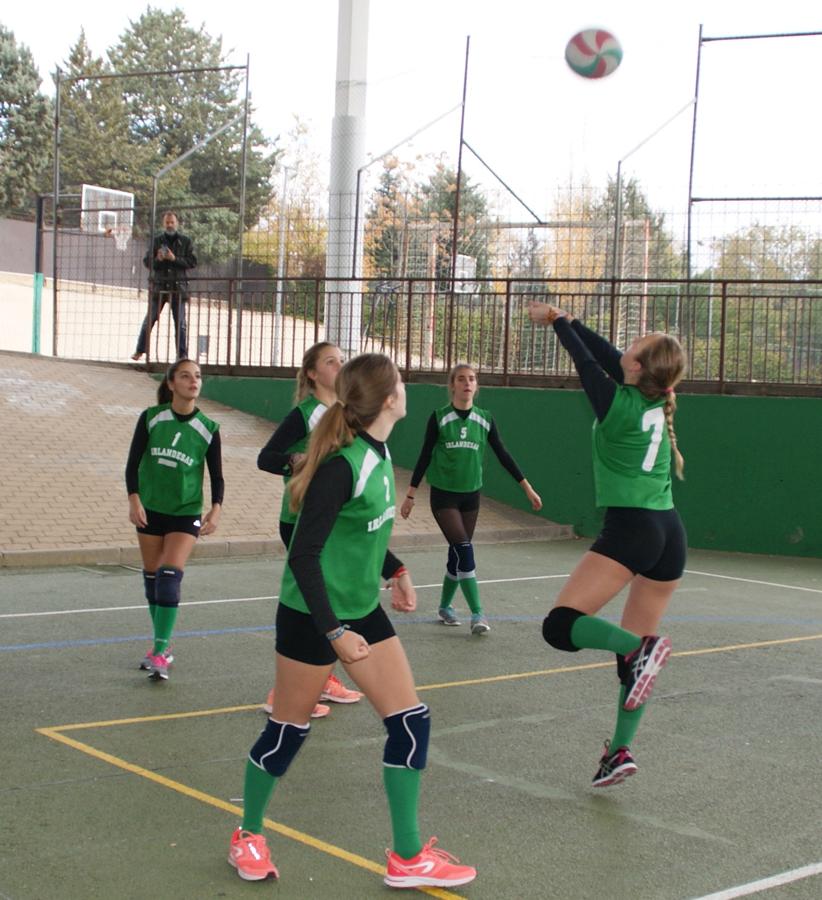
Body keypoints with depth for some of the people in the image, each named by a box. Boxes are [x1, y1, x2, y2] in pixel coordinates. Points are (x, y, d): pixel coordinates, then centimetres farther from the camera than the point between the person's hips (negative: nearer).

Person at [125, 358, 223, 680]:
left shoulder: (208, 429, -5)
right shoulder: (150, 418, -5)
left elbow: (216, 475, -1)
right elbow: (133, 462, -2)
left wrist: (215, 509, -17)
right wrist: (134, 499, -16)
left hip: (186, 513, -2)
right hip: (150, 509, 2)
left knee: (169, 578, -14)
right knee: (152, 578, 8)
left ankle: (160, 653, -12)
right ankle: (163, 644, 21)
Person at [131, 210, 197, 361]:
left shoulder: (185, 241, 5)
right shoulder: (157, 241, 9)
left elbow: (193, 262, -1)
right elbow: (146, 262, 8)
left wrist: (175, 259, -13)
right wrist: (157, 260, -12)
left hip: (178, 287, -1)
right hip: (159, 286, 1)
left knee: (180, 324, 0)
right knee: (149, 320, 2)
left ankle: (182, 355, 5)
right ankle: (139, 350, 12)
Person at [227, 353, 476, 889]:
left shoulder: (379, 452, 1)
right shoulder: (343, 465, -25)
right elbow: (303, 554, -24)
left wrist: (394, 571, 14)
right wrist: (334, 632, -25)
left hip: (361, 609, 8)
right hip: (312, 617, -8)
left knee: (411, 721, 3)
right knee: (289, 730, 7)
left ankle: (408, 857, 13)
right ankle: (249, 838, 31)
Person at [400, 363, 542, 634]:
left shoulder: (485, 419, 1)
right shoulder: (439, 417, -8)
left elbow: (503, 455, 4)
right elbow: (425, 456, -4)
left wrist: (527, 488, 2)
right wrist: (410, 495, -2)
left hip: (471, 495, 4)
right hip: (443, 494, -4)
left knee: (457, 554, 8)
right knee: (464, 551, -14)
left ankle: (445, 607, 27)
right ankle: (477, 615, -12)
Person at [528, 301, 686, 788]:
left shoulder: (618, 404, -9)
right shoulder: (659, 402, 9)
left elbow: (585, 359, 6)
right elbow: (607, 356, 19)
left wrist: (558, 322, 23)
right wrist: (565, 318, 25)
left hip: (629, 529, -8)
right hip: (670, 532, 8)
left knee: (561, 626, -10)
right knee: (635, 648, 13)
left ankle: (642, 647, -29)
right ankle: (620, 751, 10)